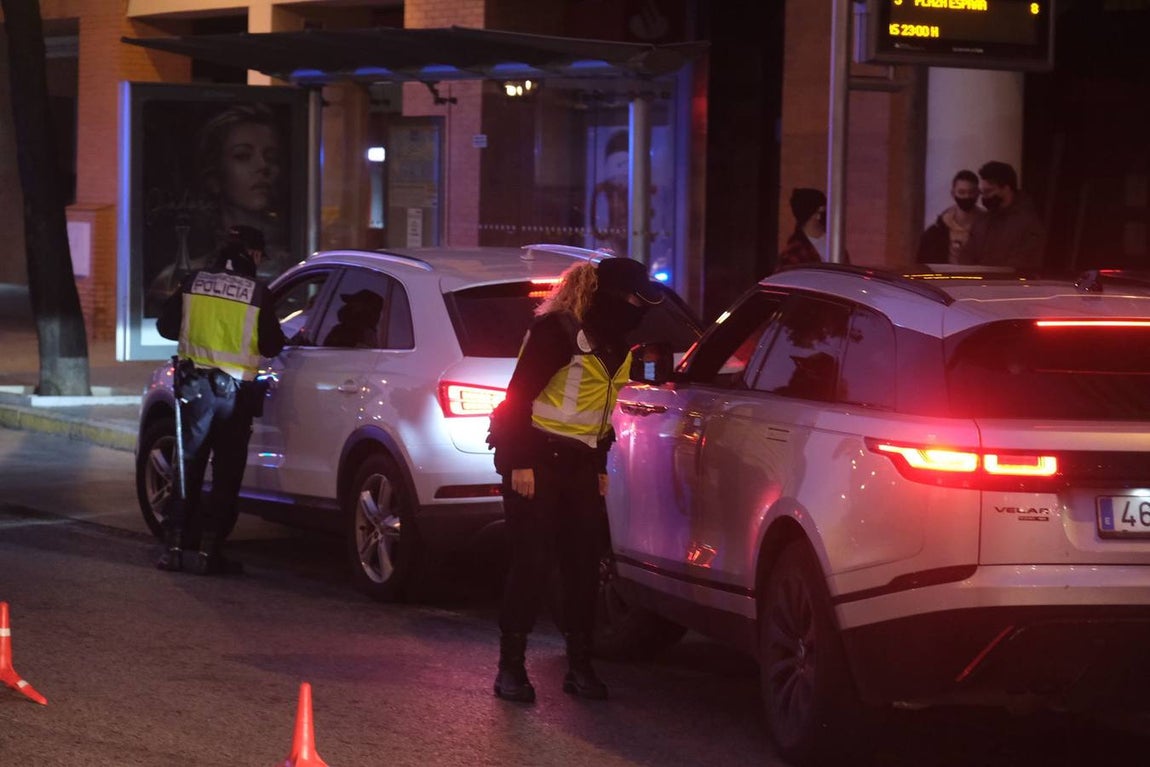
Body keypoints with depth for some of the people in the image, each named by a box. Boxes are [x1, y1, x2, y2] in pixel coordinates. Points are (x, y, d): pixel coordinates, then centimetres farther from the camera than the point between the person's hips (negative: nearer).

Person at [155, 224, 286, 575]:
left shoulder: (194, 282, 1)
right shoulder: (257, 293, -7)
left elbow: (165, 325, 8)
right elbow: (271, 346, -4)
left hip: (194, 385, 2)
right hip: (234, 391, -2)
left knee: (189, 467, 11)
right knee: (227, 473, 6)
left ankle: (173, 546, 8)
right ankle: (209, 550, 3)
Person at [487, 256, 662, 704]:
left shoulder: (613, 342, 14)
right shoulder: (557, 329, -12)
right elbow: (519, 395, -15)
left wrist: (600, 467, 17)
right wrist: (519, 463, -18)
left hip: (580, 465, 8)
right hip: (537, 461, -8)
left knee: (584, 565, 3)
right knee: (532, 562, -7)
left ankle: (580, 666, 10)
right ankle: (511, 667, 1)